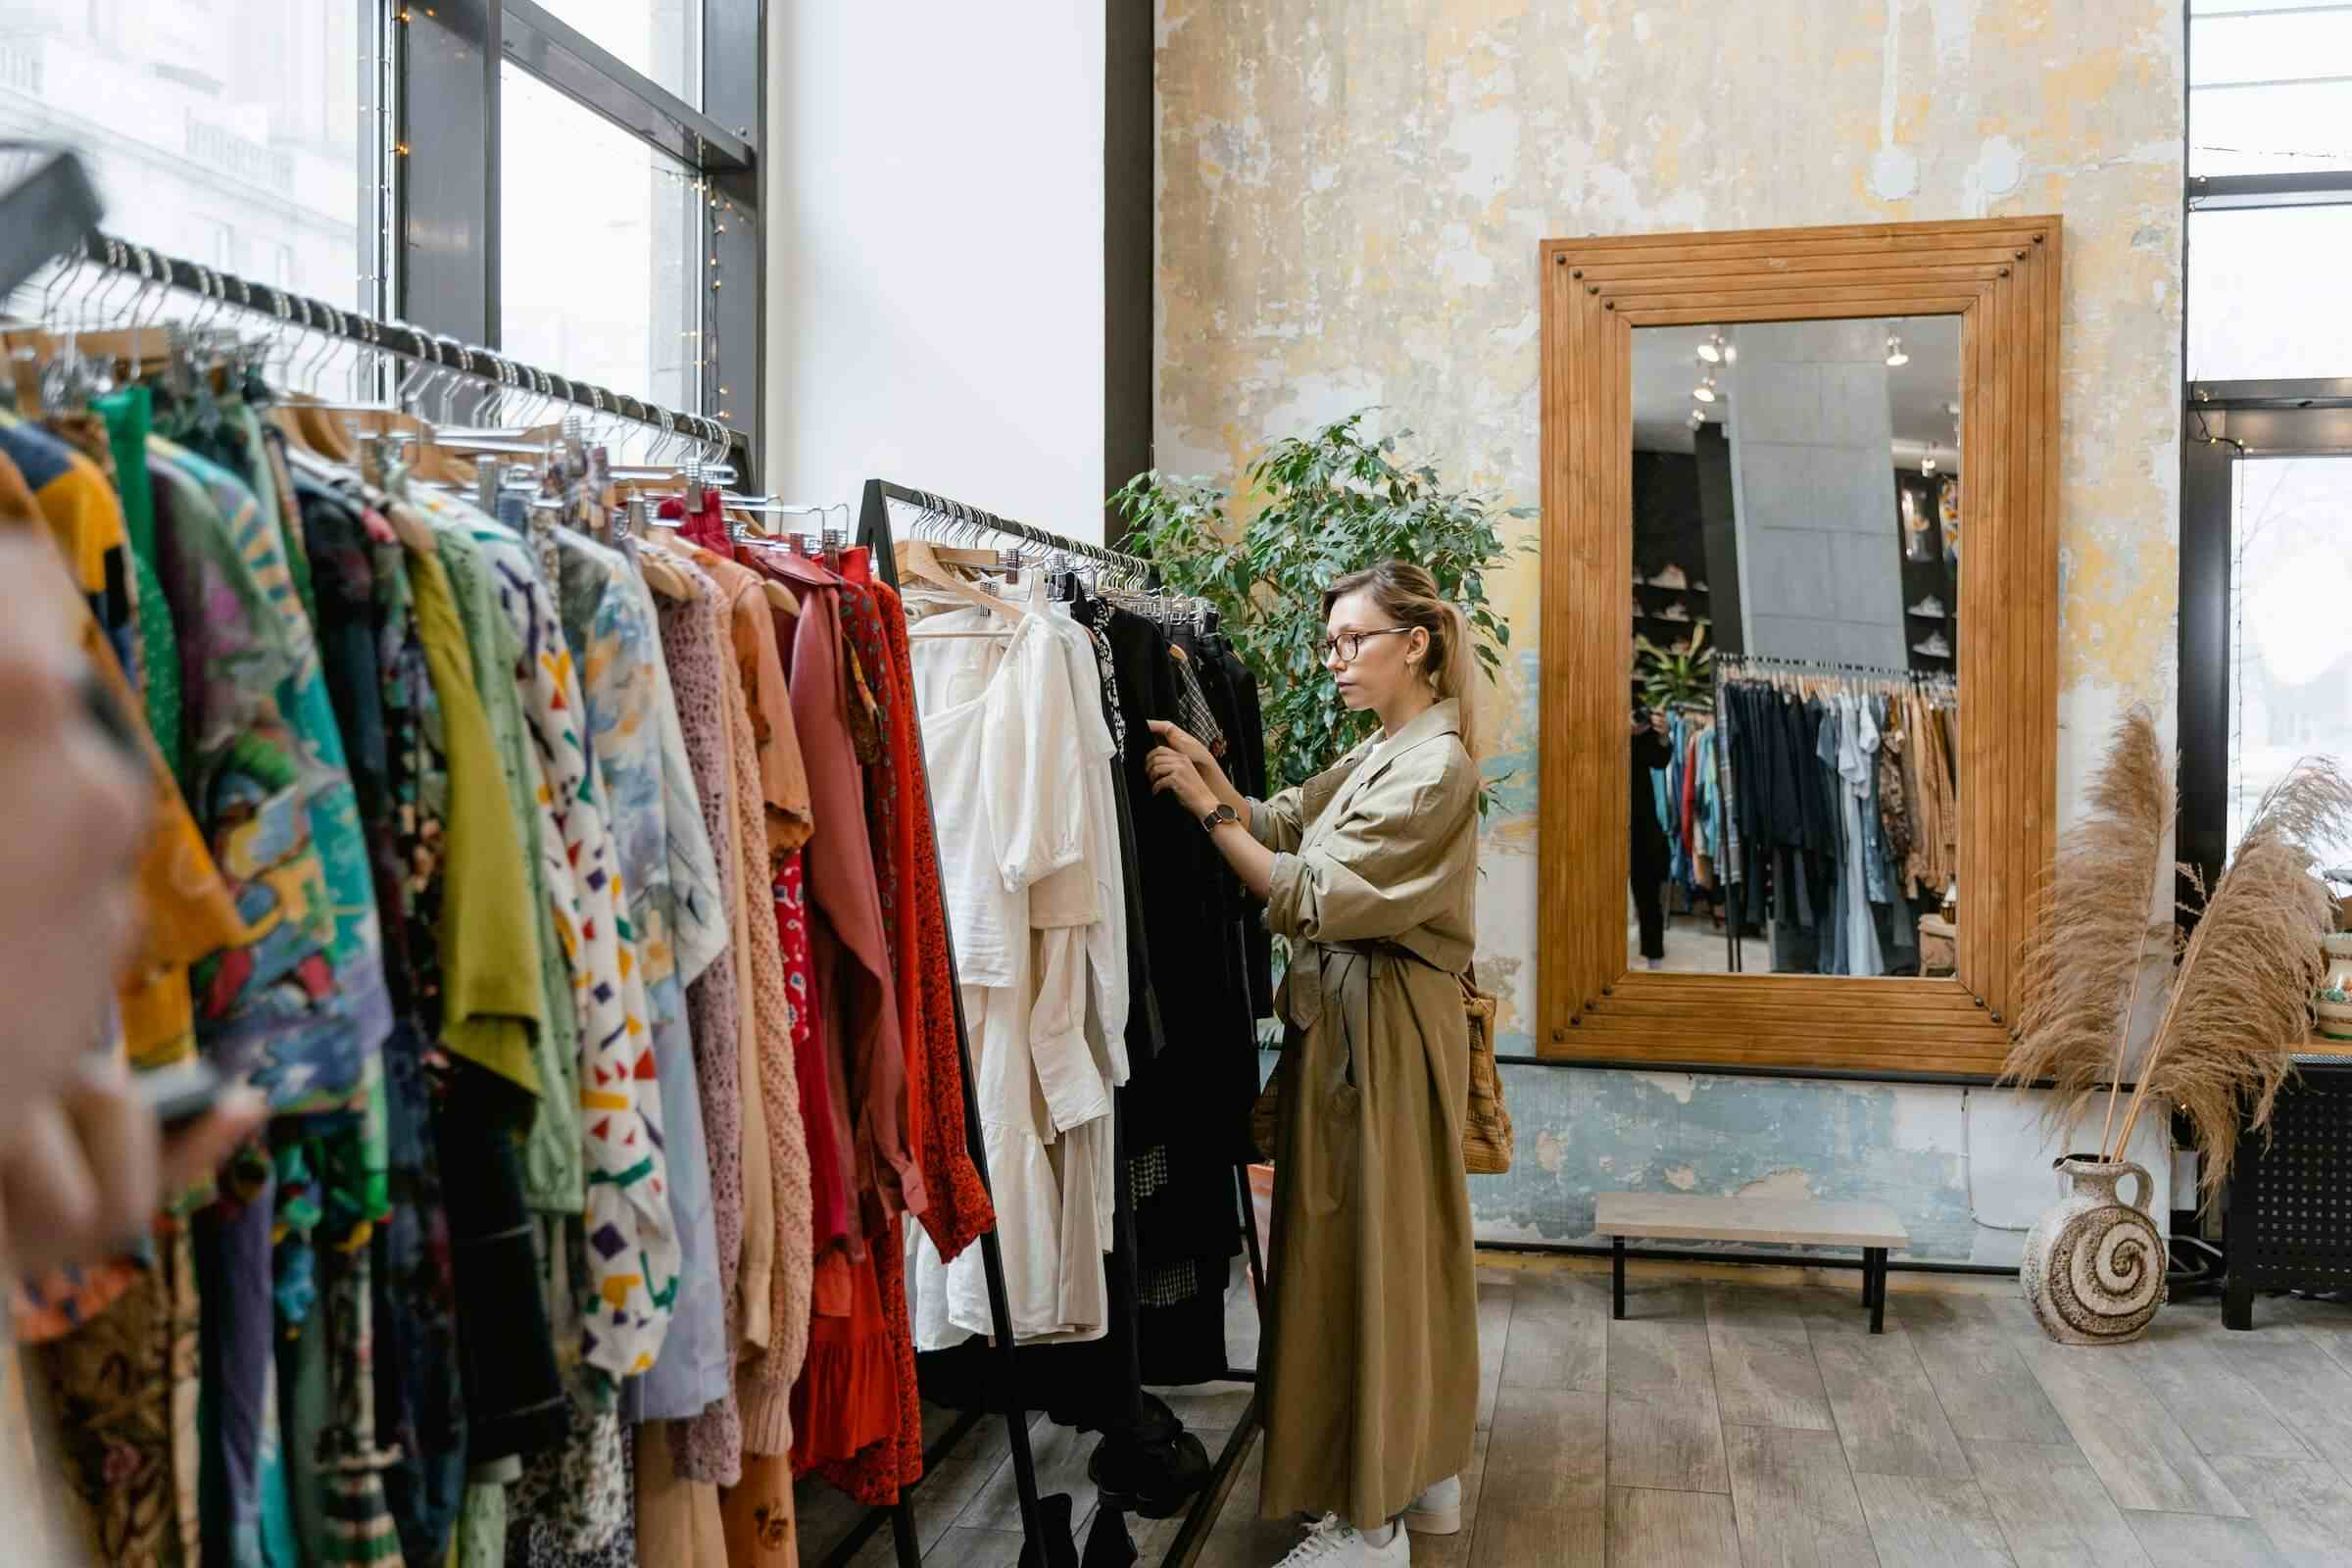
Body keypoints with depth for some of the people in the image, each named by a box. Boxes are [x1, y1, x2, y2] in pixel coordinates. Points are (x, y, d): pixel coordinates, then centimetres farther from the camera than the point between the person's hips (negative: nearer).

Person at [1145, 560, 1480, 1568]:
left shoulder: (1434, 767, -16)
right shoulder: (1378, 755, 14)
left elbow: (1312, 898, -20)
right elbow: (1281, 823, 5)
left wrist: (1206, 810, -16)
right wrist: (1213, 775, -10)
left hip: (1381, 1028, -9)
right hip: (1348, 1018, 9)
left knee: (1365, 1251, -1)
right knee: (1393, 1243, 16)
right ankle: (1423, 1474, 30)